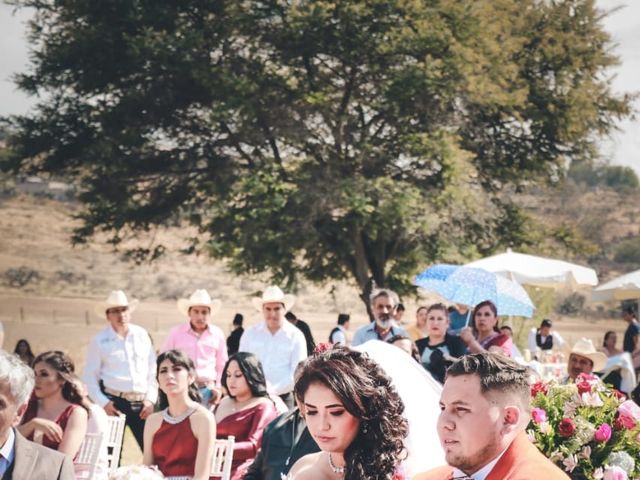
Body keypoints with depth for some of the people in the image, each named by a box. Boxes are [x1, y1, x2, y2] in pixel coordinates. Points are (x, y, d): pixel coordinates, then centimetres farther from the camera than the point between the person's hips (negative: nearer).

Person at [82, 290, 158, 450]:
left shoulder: (142, 335, 9)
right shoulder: (100, 340, 1)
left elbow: (153, 369, 10)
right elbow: (89, 377, 1)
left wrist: (151, 399, 2)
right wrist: (103, 403, -8)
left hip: (141, 403, 2)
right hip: (114, 403, -2)